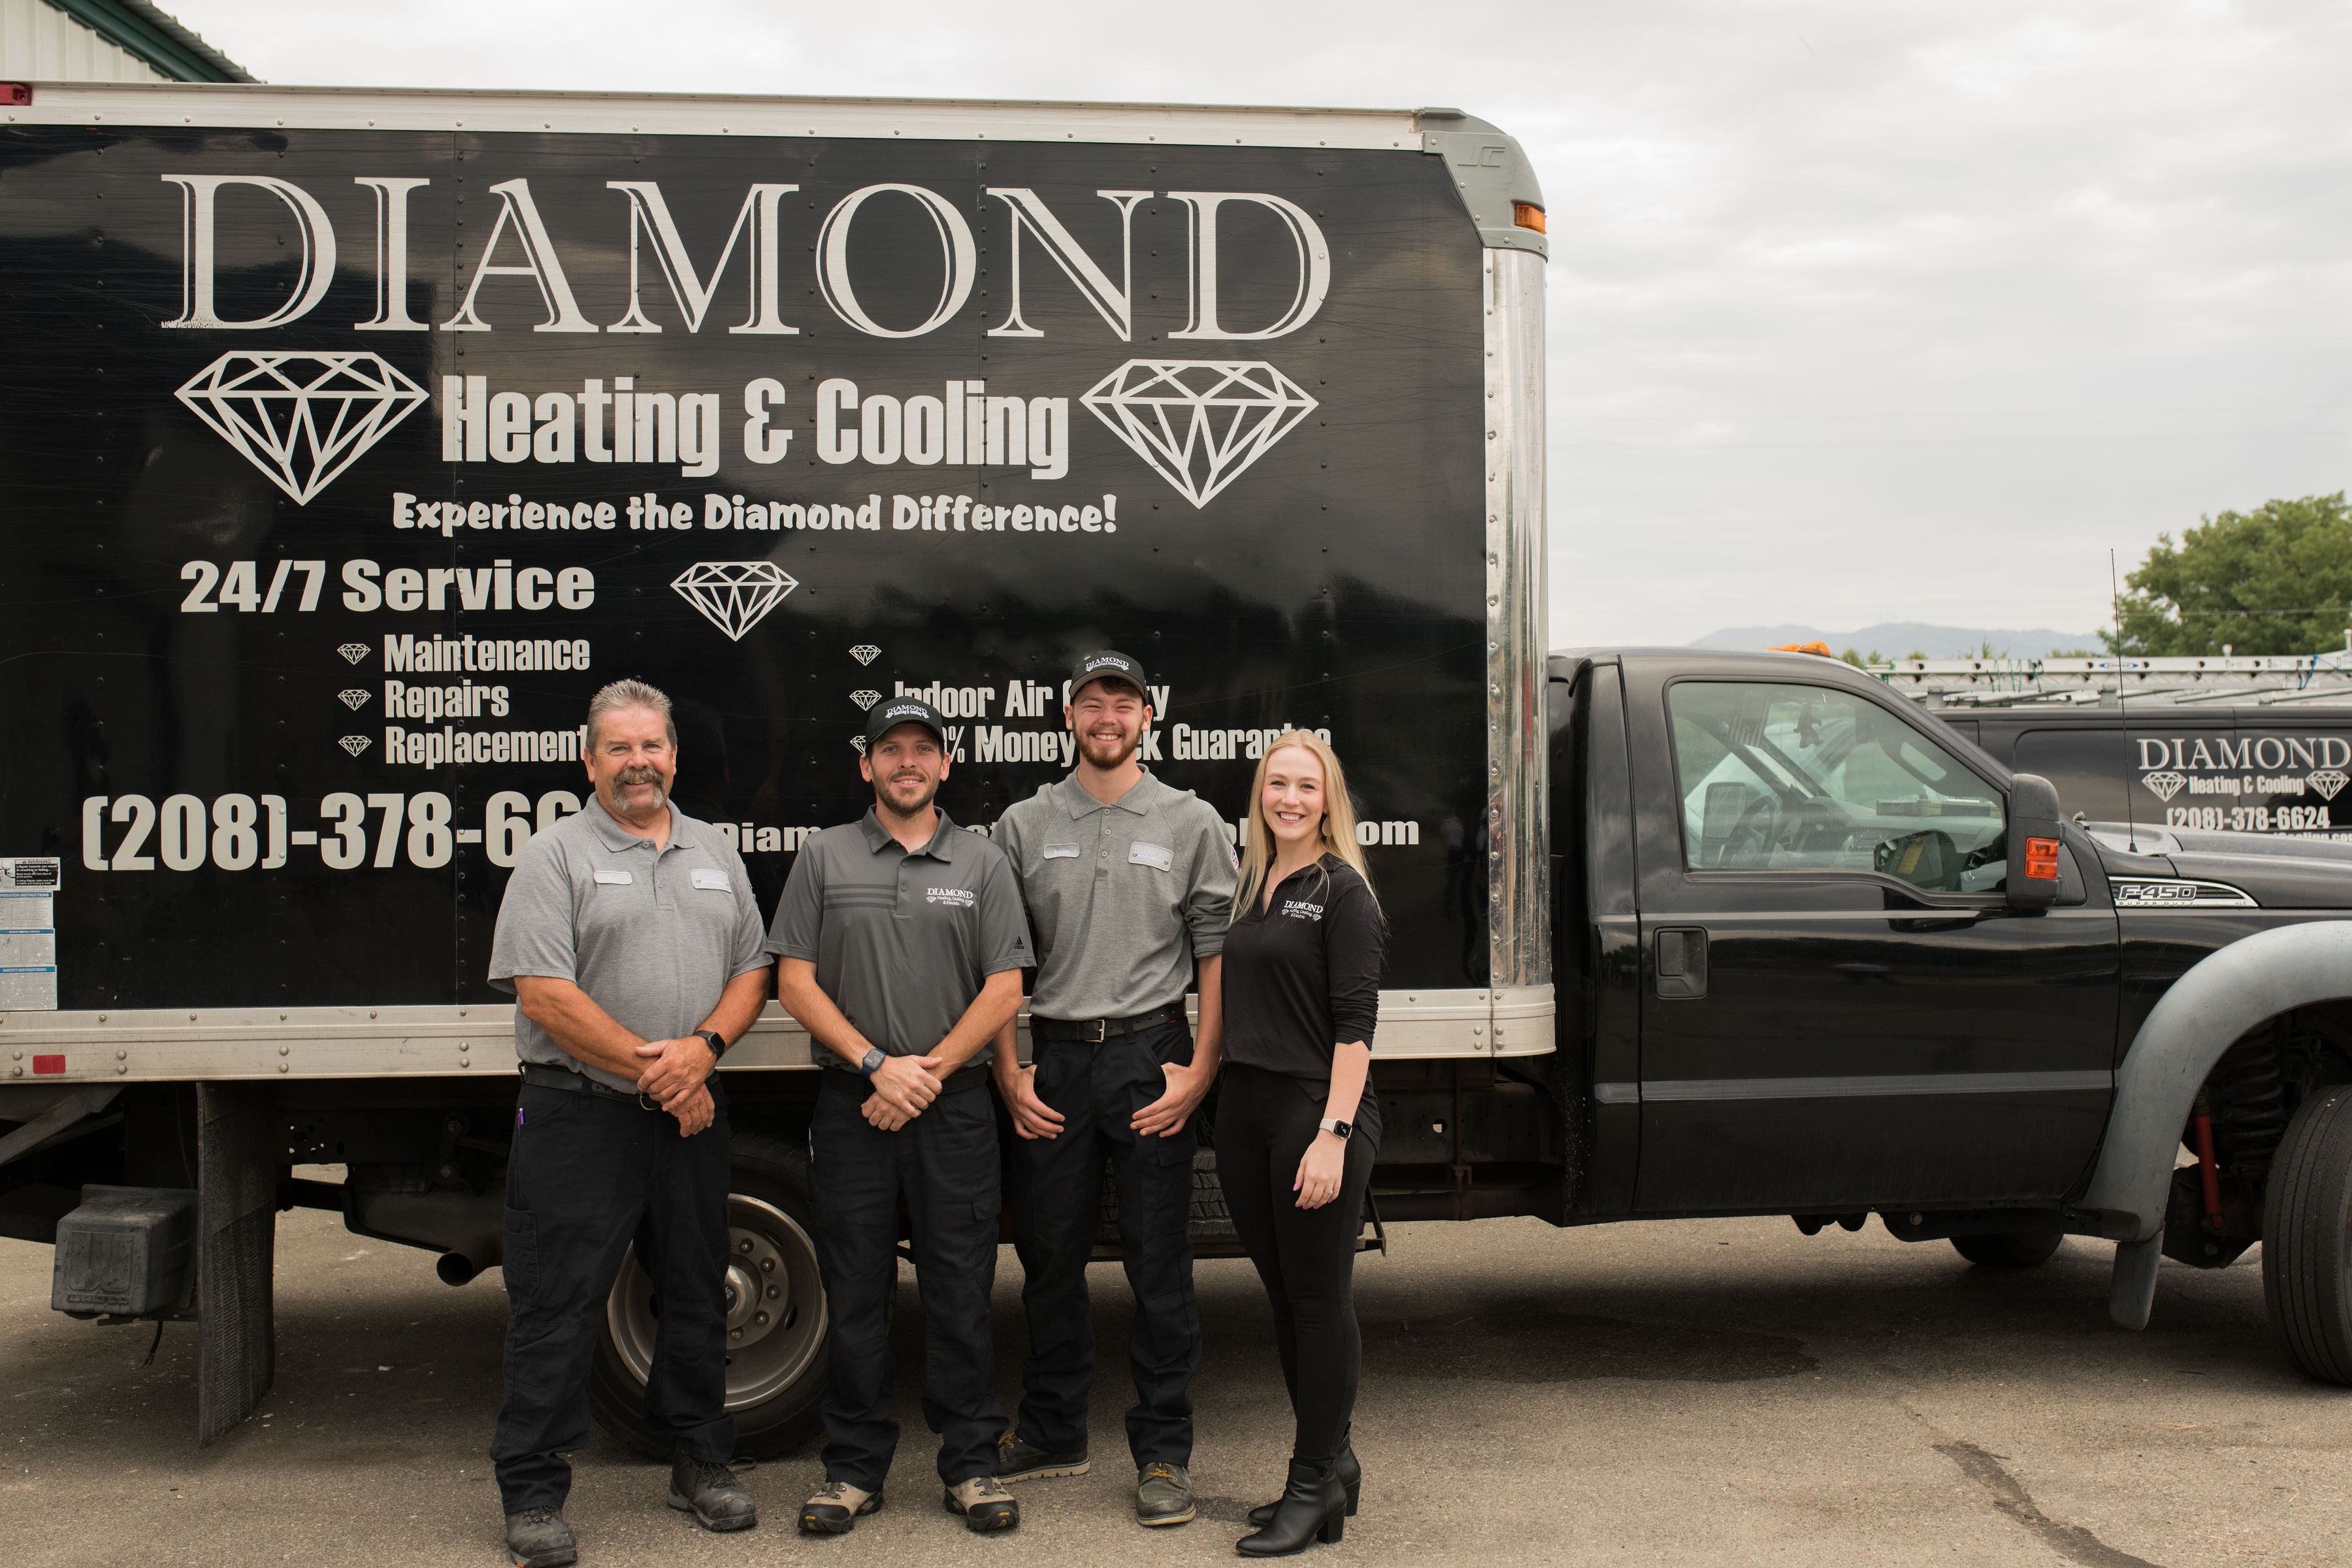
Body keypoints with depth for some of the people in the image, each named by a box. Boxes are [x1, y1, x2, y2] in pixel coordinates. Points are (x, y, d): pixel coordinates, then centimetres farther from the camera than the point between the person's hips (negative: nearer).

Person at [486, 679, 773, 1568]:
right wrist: (654, 1072, -13)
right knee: (556, 1305, -1)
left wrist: (703, 1047, -9)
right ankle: (533, 1494, 10)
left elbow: (751, 970, 12)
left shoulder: (715, 853, 14)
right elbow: (543, 995, -12)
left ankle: (700, 1462, 28)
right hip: (580, 1117, -5)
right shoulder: (557, 856, -3)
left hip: (691, 1116, 5)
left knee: (697, 1295, 14)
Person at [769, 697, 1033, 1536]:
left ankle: (971, 1464, 13)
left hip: (955, 1106, 0)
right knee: (855, 1292, 5)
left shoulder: (983, 863, 7)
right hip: (852, 1106, 0)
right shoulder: (825, 858, 7)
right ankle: (855, 1468, 16)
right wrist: (876, 1064, -8)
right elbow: (794, 981, 2)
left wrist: (928, 1072, -8)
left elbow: (1004, 991, 2)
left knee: (960, 1292, 3)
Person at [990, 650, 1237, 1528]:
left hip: (1149, 1058, -2)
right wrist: (1009, 1073, 1)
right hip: (1053, 1060, 2)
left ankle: (1164, 1452, 11)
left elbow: (1219, 956, 2)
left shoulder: (1191, 823, 5)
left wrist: (1199, 1071, -6)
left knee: (1159, 1261, 1)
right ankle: (1052, 1433, 24)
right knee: (1049, 1255, 9)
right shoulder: (1024, 826, 9)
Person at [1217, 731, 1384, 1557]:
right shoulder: (1251, 884, 14)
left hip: (1316, 1112, -7)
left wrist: (1332, 1135, -20)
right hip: (1245, 1110, 7)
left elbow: (1355, 1024, -13)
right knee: (1283, 1295, 12)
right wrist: (1207, 1093, 9)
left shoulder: (1341, 891, -7)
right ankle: (1332, 1464, 25)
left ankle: (1317, 1489, 9)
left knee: (1319, 1298, 0)